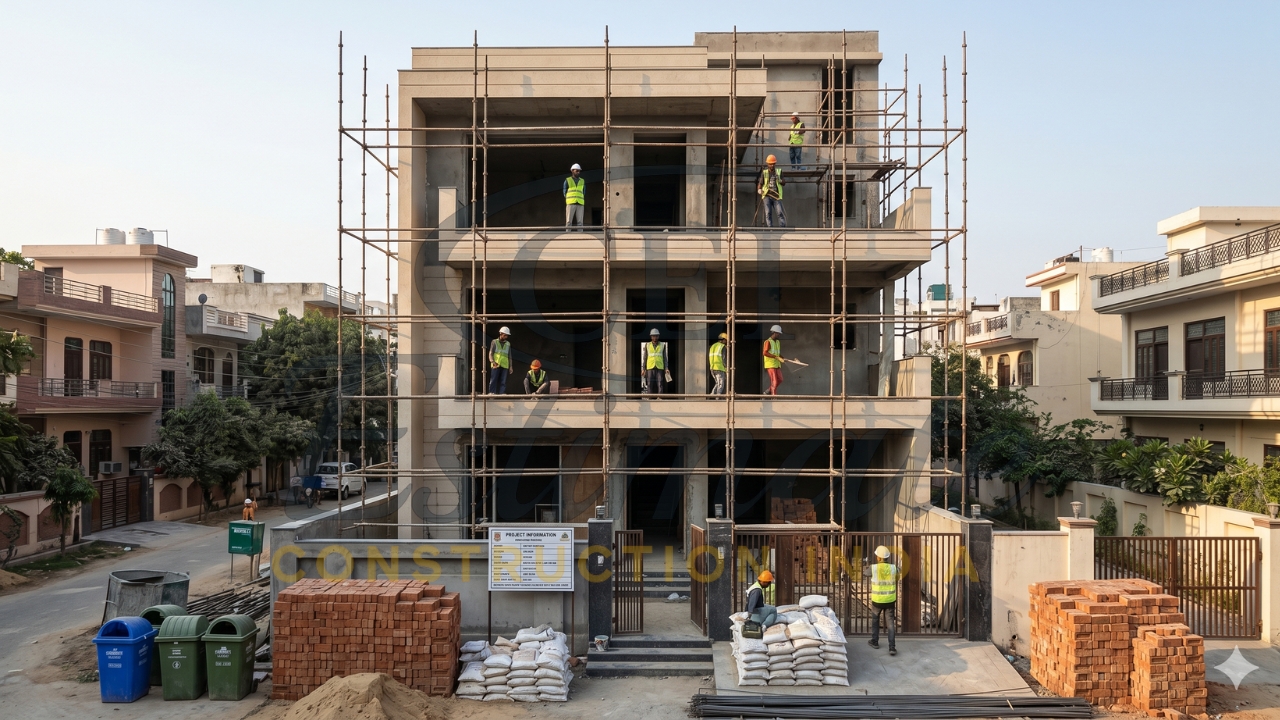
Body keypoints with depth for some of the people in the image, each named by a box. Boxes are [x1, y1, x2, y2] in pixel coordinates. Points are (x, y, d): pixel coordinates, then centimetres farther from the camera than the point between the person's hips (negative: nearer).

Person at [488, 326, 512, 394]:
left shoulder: (508, 344, 18)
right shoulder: (494, 342, 8)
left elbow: (509, 356, 19)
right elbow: (491, 353, 0)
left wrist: (510, 366, 12)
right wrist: (492, 361, -18)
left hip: (504, 365, 3)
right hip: (495, 365, -3)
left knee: (503, 381, -3)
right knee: (493, 380, -8)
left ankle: (502, 393, -5)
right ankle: (492, 393, -10)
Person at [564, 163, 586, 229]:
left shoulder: (582, 181, 15)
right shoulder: (567, 180, 8)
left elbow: (583, 194, 17)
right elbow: (565, 193, 9)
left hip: (580, 204, 2)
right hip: (570, 204, -2)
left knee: (580, 222, -3)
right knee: (569, 222, -5)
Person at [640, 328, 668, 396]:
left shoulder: (662, 345, 4)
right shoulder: (647, 345, 3)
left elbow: (664, 358, 5)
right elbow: (644, 358, 6)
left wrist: (666, 369, -5)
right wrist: (643, 369, -1)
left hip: (659, 368, 0)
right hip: (650, 367, 0)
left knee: (660, 385, -5)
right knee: (650, 385, -3)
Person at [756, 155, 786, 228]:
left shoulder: (779, 171, 11)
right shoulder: (764, 173, 9)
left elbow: (784, 183, 8)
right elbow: (760, 183, 7)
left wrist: (780, 180, -14)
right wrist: (759, 190, -15)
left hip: (776, 196, 0)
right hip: (767, 195, 0)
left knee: (780, 213, -10)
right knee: (768, 213, -5)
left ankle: (783, 228, -11)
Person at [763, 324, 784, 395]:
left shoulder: (778, 342, 16)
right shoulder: (768, 342, -10)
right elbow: (765, 353, -20)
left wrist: (782, 358, 5)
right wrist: (776, 357, -25)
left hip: (777, 364, 8)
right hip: (770, 364, -8)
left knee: (780, 380, 4)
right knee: (774, 381, -9)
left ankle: (768, 392, 18)